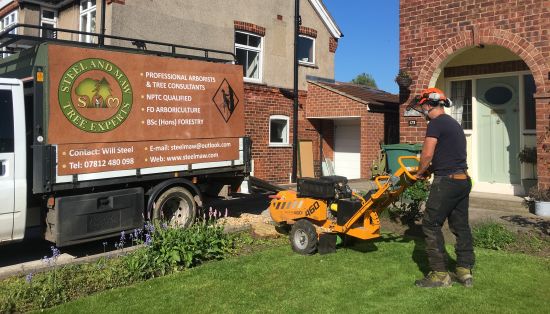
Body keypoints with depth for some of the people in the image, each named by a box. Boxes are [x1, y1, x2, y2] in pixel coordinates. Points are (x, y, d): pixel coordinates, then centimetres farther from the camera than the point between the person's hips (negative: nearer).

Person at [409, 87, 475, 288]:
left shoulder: (436, 123, -10)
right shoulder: (454, 123, 19)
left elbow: (427, 154, -15)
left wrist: (420, 172, 2)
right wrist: (430, 170, 16)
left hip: (447, 181, -9)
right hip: (463, 180, 10)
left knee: (431, 225, -2)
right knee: (461, 225, 13)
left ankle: (440, 274, 0)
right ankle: (465, 271, 19)